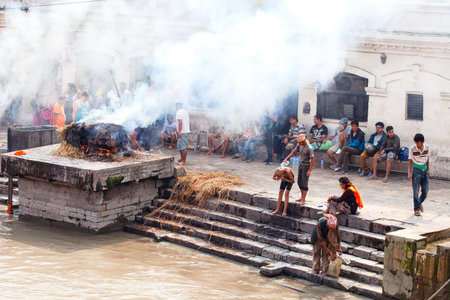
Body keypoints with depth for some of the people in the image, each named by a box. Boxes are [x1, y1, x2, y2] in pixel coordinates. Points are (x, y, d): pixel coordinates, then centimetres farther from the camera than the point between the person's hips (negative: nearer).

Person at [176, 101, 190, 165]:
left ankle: (184, 161, -3)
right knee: (179, 145, 20)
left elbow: (180, 123, -20)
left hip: (182, 131, -10)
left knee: (183, 147, -5)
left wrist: (179, 132, -21)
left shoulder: (179, 112, -13)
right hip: (186, 130, 10)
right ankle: (182, 158, 27)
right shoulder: (185, 111, 15)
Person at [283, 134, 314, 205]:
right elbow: (294, 152, 14)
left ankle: (303, 199, 0)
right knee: (299, 182, 13)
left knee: (304, 183, -5)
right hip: (300, 164, 8)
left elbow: (312, 160, -20)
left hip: (306, 166, -8)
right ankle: (302, 197, 25)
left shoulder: (309, 148, -21)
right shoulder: (299, 145, 1)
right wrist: (286, 159, 6)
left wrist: (309, 170, -22)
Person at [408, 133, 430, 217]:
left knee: (425, 190, 5)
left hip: (424, 171, 3)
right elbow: (410, 161, -4)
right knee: (416, 191, -1)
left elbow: (427, 159, 11)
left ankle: (420, 202, 32)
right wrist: (410, 172, -8)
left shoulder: (427, 147, -2)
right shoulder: (412, 149, -11)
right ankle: (416, 208, 10)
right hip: (416, 171, -3)